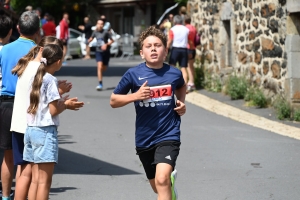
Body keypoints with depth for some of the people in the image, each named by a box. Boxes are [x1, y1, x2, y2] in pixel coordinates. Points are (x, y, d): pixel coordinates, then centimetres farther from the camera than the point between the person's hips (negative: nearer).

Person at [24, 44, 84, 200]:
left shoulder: (36, 78, 12)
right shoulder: (51, 80, -11)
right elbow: (53, 110, -14)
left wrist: (62, 102, 13)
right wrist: (66, 105, 4)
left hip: (31, 130, 8)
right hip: (45, 131, -8)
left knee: (35, 180, 9)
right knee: (44, 181, -5)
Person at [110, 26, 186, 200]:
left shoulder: (174, 73, -3)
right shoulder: (134, 74, -8)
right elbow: (113, 101, -1)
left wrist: (181, 102, 2)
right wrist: (135, 96, -18)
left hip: (168, 136, -2)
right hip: (144, 139, 2)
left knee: (162, 180, -25)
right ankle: (171, 179, 57)